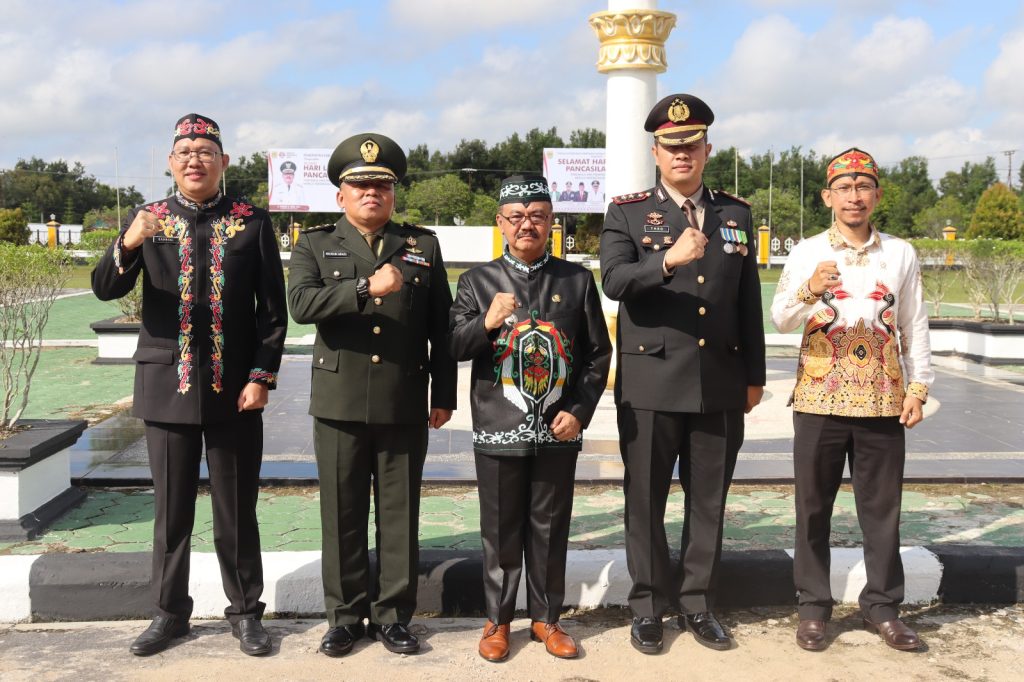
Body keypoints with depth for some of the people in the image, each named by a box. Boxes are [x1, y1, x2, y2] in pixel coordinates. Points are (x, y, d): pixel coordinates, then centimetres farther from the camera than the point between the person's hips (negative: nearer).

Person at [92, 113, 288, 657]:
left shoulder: (252, 223, 1)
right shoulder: (147, 219, 5)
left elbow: (273, 309, 0)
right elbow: (105, 289, -3)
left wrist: (262, 377, -7)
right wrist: (128, 244, -23)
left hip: (235, 390, -1)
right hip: (167, 387, 1)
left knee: (237, 509, 7)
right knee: (171, 507, 11)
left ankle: (245, 612, 22)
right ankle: (170, 611, 26)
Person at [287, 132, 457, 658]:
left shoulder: (423, 245, 10)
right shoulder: (315, 245, 7)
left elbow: (441, 327, 8)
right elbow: (301, 303, -12)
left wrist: (443, 396, 4)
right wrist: (366, 287, -23)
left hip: (404, 407, 1)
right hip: (339, 404, 0)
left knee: (400, 514, 7)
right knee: (342, 515, 7)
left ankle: (393, 614, 19)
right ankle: (346, 615, 21)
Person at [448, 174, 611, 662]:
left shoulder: (577, 279, 3)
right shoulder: (477, 280, 2)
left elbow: (599, 353, 5)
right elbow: (455, 348, -1)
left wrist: (579, 412, -4)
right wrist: (487, 322, -20)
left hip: (558, 430, 1)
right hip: (499, 429, -1)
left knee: (550, 530, 11)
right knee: (501, 531, 9)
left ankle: (546, 617, 27)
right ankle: (498, 620, 25)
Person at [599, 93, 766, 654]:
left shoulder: (736, 215, 11)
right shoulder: (627, 213, 1)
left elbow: (749, 301, 12)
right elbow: (612, 281, -15)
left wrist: (754, 375, 12)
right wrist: (668, 260, -32)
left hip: (720, 385, 3)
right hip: (651, 383, -3)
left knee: (709, 501, 10)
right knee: (645, 501, 7)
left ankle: (697, 604, 24)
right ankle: (648, 606, 21)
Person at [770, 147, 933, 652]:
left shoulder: (901, 254, 7)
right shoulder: (807, 252, 1)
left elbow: (914, 326, 8)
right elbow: (780, 320, -8)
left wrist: (918, 388, 2)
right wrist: (808, 292, -26)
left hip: (883, 402, 1)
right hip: (820, 401, -1)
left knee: (882, 508, 7)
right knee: (813, 508, 6)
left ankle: (882, 606, 21)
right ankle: (813, 607, 17)